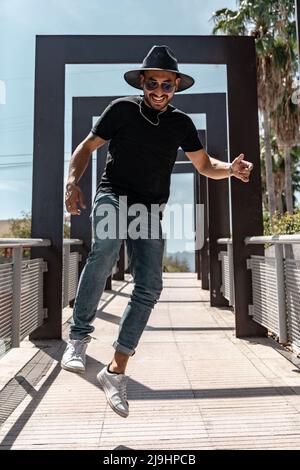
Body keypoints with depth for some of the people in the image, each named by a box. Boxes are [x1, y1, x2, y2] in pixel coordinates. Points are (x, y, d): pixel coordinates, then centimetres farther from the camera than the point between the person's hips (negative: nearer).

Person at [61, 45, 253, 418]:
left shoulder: (180, 123, 12)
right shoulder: (123, 108, 5)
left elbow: (205, 165, 15)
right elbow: (87, 147, 6)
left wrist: (230, 169, -8)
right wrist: (72, 181, -13)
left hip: (150, 208, 3)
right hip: (113, 195, -2)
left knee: (149, 287, -9)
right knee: (105, 248, -36)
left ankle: (116, 371, 2)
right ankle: (79, 336, -18)